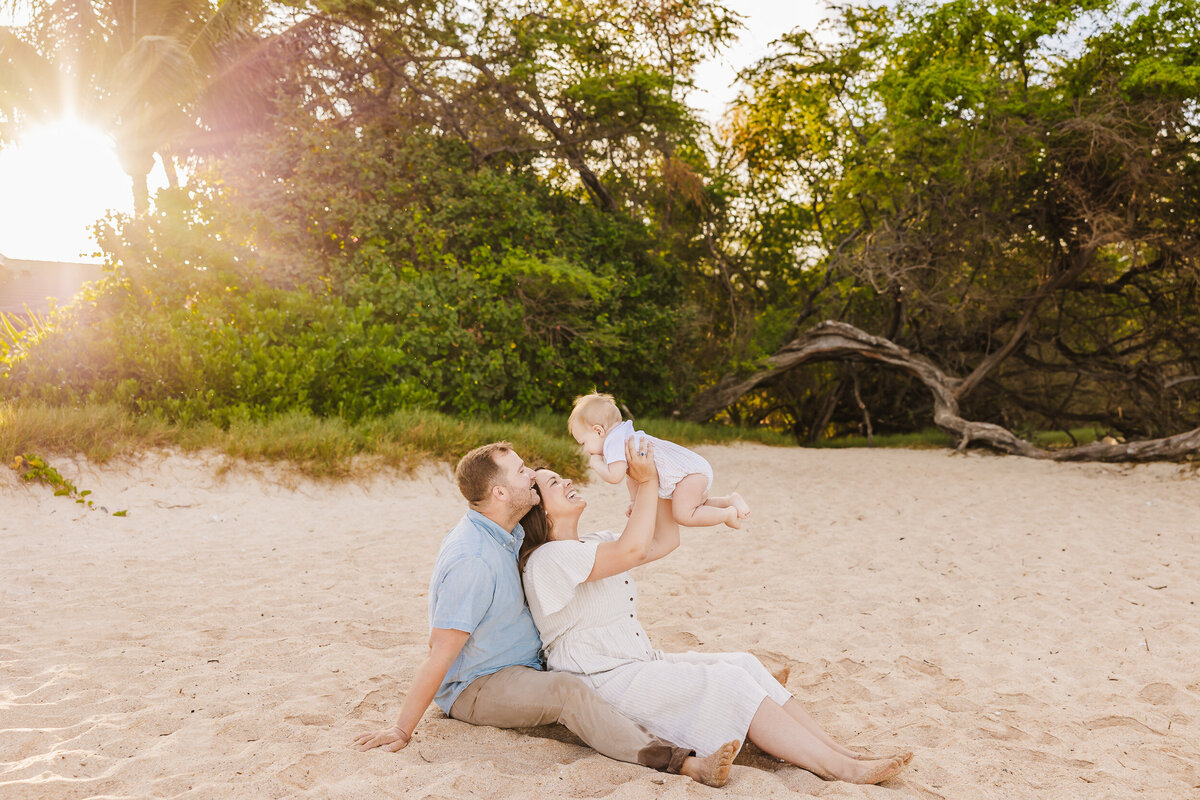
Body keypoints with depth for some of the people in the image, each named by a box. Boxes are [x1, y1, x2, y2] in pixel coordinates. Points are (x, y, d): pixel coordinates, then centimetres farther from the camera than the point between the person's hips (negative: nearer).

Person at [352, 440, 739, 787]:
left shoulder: (504, 531, 1)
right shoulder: (473, 561, -29)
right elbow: (440, 653, -27)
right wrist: (402, 730, -22)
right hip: (474, 688, -11)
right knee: (566, 691, -33)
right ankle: (681, 763, -39)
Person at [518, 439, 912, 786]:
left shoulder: (595, 545, 16)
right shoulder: (547, 559, -15)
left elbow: (665, 540, 16)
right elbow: (631, 549, -28)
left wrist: (651, 476, 9)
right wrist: (647, 481, -17)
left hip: (639, 664, 9)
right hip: (602, 684, -9)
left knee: (744, 664, -8)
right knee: (728, 682, -21)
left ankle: (841, 751, -13)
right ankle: (840, 770, -22)